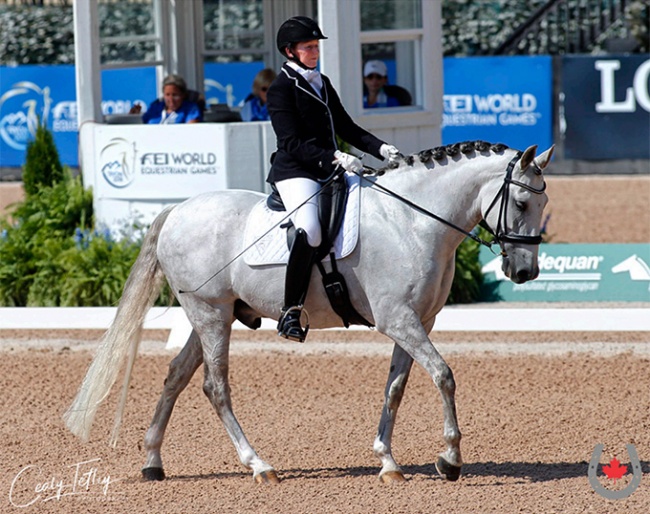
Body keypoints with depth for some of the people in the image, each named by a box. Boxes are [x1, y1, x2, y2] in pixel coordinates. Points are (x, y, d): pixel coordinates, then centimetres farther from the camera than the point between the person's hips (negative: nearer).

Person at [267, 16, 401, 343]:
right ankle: (291, 312, -27)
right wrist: (335, 157, -26)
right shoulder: (282, 88, -6)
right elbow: (292, 144, -15)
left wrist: (381, 149, 5)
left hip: (327, 172, 9)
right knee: (310, 231, -32)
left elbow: (347, 129, 20)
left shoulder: (322, 84, 19)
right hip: (295, 172, -9)